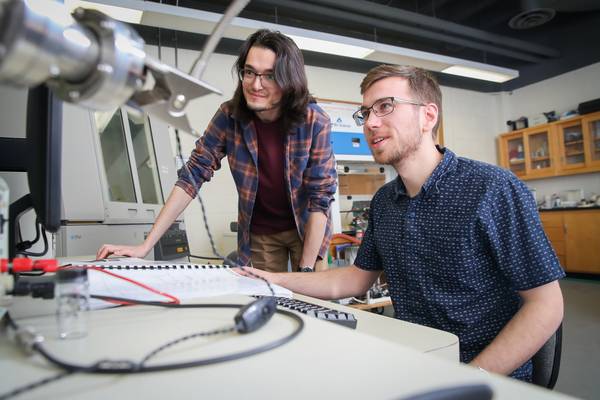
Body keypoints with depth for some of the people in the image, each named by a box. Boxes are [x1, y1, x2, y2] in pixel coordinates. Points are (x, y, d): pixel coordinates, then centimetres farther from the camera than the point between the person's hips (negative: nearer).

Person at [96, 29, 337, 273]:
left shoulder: (315, 122, -21)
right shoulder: (229, 116, -16)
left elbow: (321, 196, -19)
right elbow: (193, 174, -13)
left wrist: (306, 269, -22)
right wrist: (146, 245, -18)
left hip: (306, 228, -1)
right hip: (259, 232, 1)